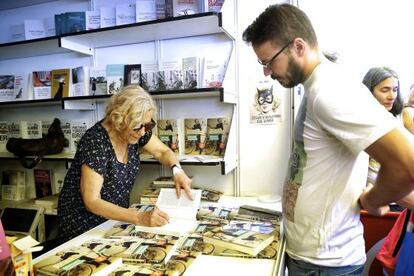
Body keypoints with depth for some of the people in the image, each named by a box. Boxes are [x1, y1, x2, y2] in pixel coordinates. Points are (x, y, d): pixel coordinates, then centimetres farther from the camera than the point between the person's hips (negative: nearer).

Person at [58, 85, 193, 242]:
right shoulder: (95, 142, -27)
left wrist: (177, 170, -18)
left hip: (115, 216, 5)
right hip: (83, 222, -4)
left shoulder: (136, 131, -10)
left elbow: (163, 151, 3)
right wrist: (140, 218, -38)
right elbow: (91, 201, -28)